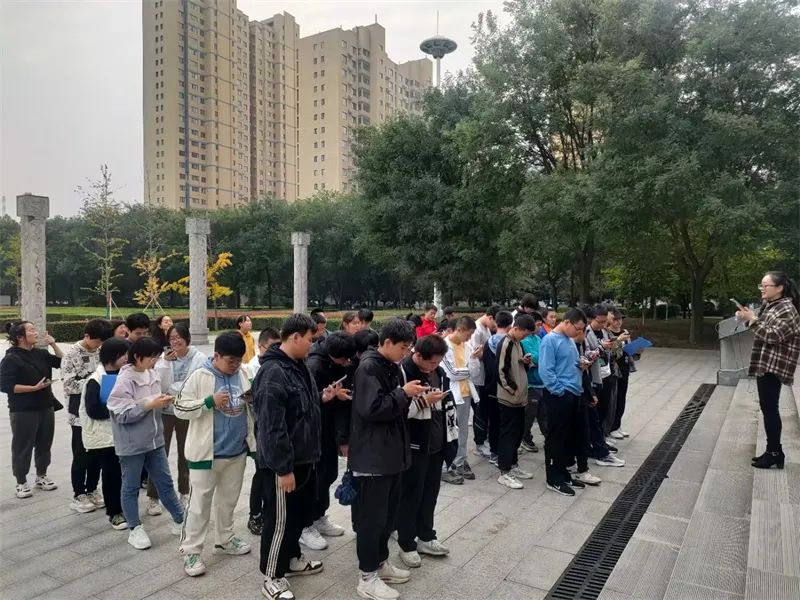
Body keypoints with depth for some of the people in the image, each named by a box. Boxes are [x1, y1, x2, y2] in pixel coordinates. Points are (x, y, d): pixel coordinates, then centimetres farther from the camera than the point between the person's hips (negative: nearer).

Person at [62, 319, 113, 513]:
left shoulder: (101, 351, 4)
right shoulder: (72, 353, -12)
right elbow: (69, 385, -17)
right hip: (80, 413, -5)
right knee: (81, 455, 5)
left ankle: (92, 490, 28)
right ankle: (78, 495, 19)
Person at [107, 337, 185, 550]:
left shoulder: (152, 374, 3)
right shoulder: (125, 380, -18)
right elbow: (123, 414, -21)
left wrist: (162, 402, -4)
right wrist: (150, 405, -24)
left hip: (154, 439, 7)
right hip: (132, 443, -6)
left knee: (165, 482, 15)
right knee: (131, 487, 10)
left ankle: (180, 521, 26)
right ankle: (135, 529, 25)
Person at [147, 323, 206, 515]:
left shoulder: (199, 358, -9)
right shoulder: (164, 357, -6)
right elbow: (160, 385, -14)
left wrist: (171, 388, -15)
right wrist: (166, 362, -23)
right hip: (165, 411, 0)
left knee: (185, 454, 15)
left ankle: (184, 493, 32)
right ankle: (153, 497, 16)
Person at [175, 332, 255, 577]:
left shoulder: (241, 373, 1)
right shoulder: (199, 377, -13)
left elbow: (250, 409, 12)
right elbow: (179, 409, -13)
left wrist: (252, 400, -11)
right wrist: (210, 401, -23)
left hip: (237, 449, 5)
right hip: (207, 451, -5)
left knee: (228, 499, 20)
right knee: (200, 502, 5)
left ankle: (224, 539, 37)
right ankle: (191, 550, 19)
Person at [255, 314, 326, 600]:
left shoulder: (298, 366, 7)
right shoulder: (273, 372, -24)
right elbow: (272, 425, -27)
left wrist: (321, 398, 5)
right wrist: (283, 468, -25)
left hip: (303, 457, 10)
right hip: (283, 463, -9)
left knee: (301, 510, 22)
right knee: (280, 518, 6)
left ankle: (292, 558, 42)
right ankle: (272, 577, 24)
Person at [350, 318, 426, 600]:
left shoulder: (392, 367, 11)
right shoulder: (368, 367, -18)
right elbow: (371, 409, -26)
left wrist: (409, 396, 2)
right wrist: (403, 393, -19)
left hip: (392, 452, 9)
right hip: (373, 455, -9)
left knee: (388, 512, 18)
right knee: (372, 516, 2)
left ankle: (380, 562, 34)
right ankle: (367, 576, 16)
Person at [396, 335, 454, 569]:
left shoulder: (438, 372, 6)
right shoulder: (402, 372, -17)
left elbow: (448, 403, 15)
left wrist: (452, 436, 13)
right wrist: (424, 401, -24)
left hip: (437, 444, 7)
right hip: (414, 446, -7)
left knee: (430, 492, 17)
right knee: (411, 495, 6)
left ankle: (426, 537, 33)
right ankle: (407, 544, 22)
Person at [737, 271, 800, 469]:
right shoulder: (768, 305, 15)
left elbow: (773, 336, -22)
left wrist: (753, 319, -21)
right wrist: (749, 318, 6)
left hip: (774, 366, -10)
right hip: (764, 364, 10)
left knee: (769, 408, -7)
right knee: (767, 408, 12)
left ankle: (774, 453, 1)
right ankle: (773, 451, 20)